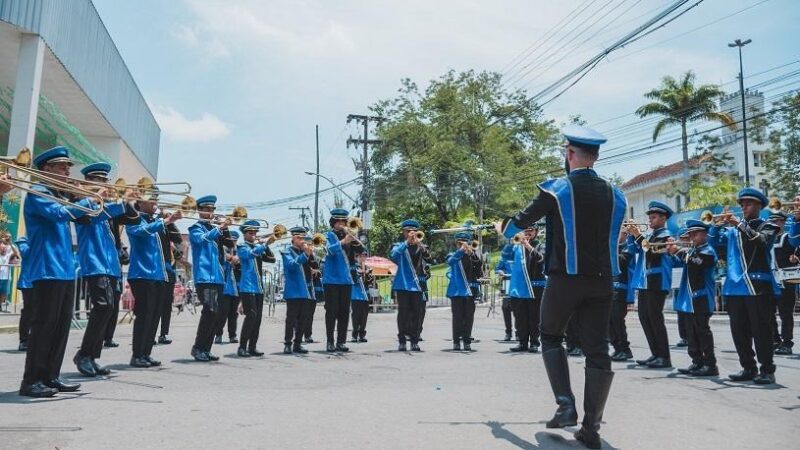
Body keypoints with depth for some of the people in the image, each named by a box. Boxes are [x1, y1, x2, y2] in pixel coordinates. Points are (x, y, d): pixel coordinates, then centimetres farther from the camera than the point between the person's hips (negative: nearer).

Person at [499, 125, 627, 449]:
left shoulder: (556, 189, -6)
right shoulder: (615, 195, 6)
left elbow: (523, 220, 7)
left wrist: (504, 229, 29)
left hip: (565, 278, -3)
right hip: (602, 281, 3)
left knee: (551, 338, 17)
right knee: (597, 351, 6)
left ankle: (566, 405, 5)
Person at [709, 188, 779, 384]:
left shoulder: (766, 227, 4)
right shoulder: (732, 229, 15)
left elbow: (762, 241, -17)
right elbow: (715, 243, 6)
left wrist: (740, 225, -22)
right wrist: (718, 224, -8)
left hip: (758, 286, -5)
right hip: (734, 287, 5)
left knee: (761, 330, -3)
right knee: (739, 331, 9)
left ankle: (767, 370, 7)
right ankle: (748, 368, 19)